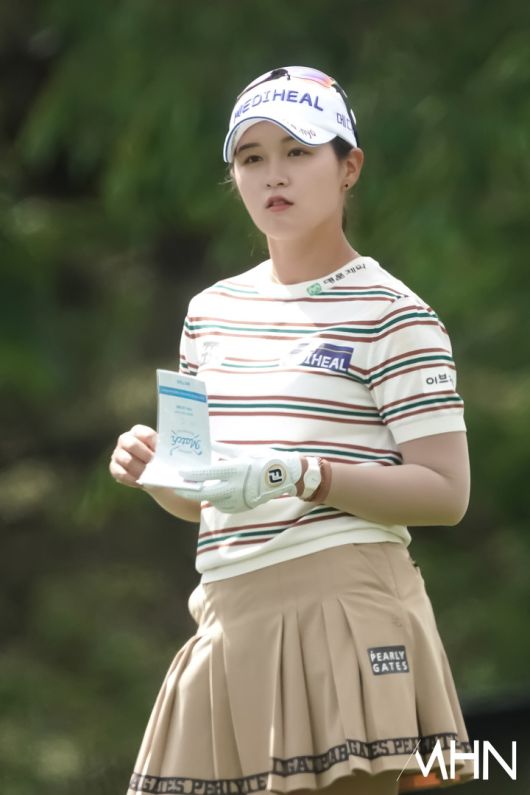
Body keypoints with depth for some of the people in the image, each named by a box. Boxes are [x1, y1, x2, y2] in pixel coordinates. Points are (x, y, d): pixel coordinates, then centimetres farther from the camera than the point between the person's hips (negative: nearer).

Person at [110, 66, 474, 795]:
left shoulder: (390, 314, -2)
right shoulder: (214, 311, 16)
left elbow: (446, 494, -9)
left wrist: (299, 477, -20)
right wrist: (153, 470, 0)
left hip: (343, 612, -6)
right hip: (231, 624, 6)